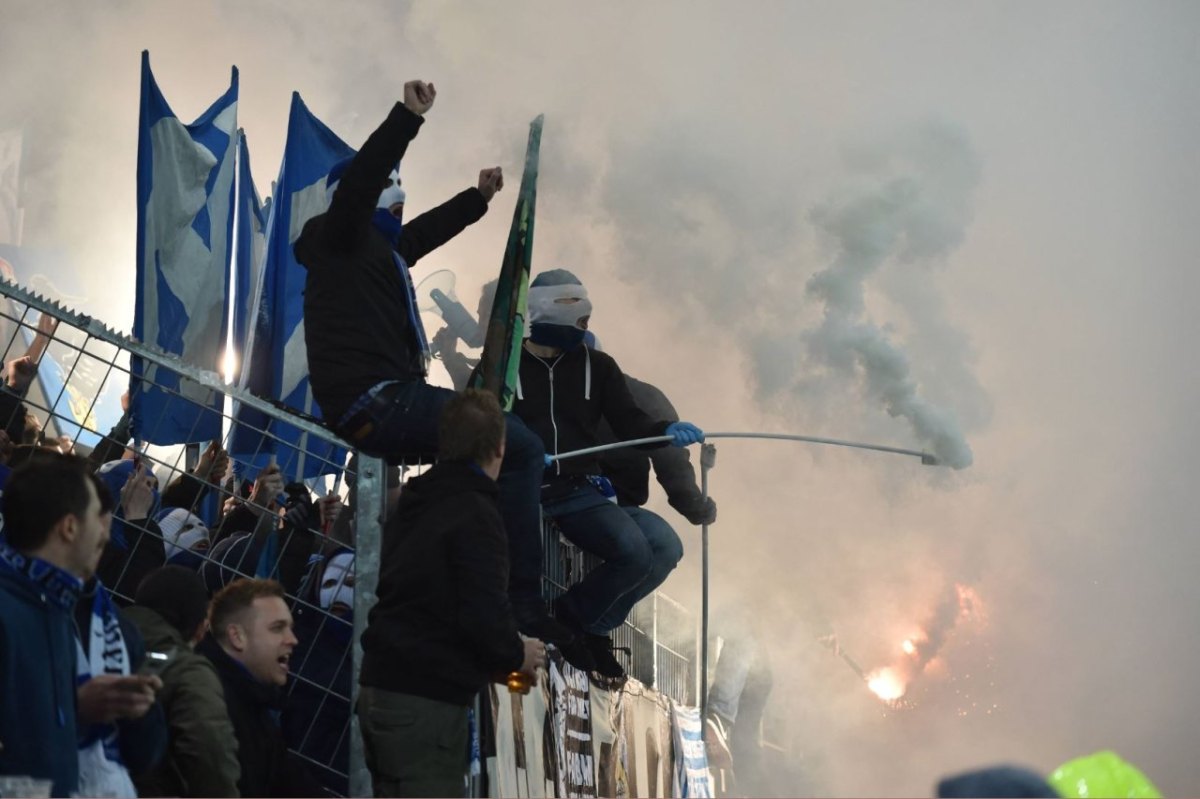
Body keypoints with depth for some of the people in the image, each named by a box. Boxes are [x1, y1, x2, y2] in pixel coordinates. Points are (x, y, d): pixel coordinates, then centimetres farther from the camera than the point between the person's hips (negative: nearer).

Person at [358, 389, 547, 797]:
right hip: (427, 700, -9)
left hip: (381, 688, 9)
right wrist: (516, 656, -1)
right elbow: (484, 615, -21)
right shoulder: (475, 513, -13)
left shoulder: (414, 504, 14)